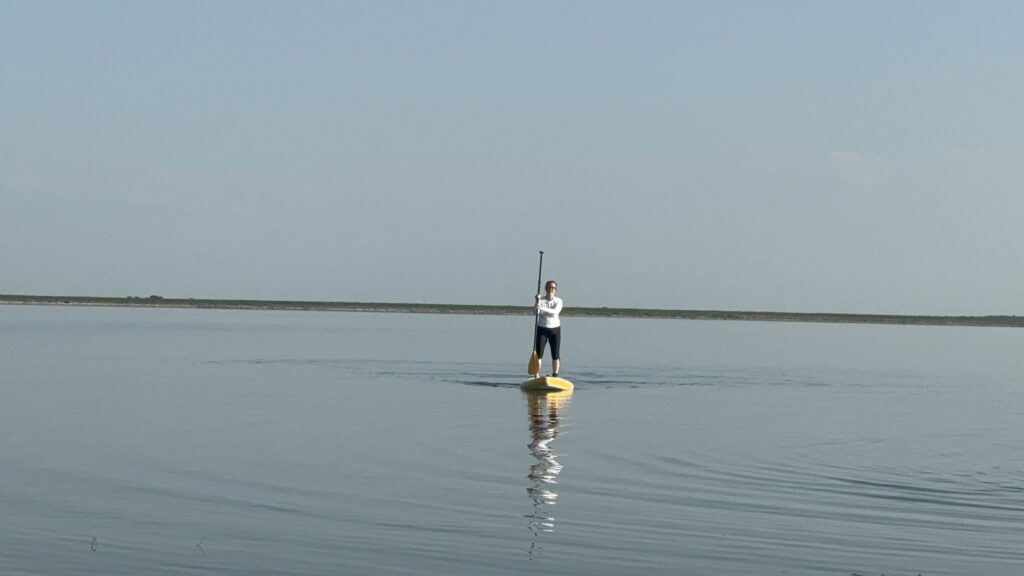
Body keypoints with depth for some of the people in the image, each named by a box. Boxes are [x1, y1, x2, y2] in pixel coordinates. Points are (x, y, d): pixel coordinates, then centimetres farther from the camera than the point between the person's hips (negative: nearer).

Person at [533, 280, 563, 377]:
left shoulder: (558, 301, 0)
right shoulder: (540, 299, -3)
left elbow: (555, 312, -21)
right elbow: (537, 313, -18)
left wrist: (543, 309, -36)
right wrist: (538, 301, -34)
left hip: (555, 330, 1)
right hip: (542, 329, -1)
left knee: (555, 355, 3)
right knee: (539, 354, -8)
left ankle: (555, 376, 10)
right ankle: (536, 376, -9)